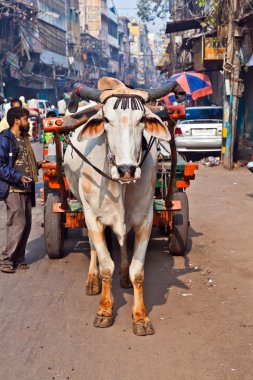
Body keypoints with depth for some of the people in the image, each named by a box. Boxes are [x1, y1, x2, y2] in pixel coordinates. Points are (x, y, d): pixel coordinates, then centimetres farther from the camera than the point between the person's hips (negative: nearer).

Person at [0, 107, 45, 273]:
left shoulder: (24, 139, 18)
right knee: (18, 223, -11)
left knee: (26, 224, 9)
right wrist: (18, 177, -22)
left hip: (26, 188, 9)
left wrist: (37, 165, 10)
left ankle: (18, 258, 19)